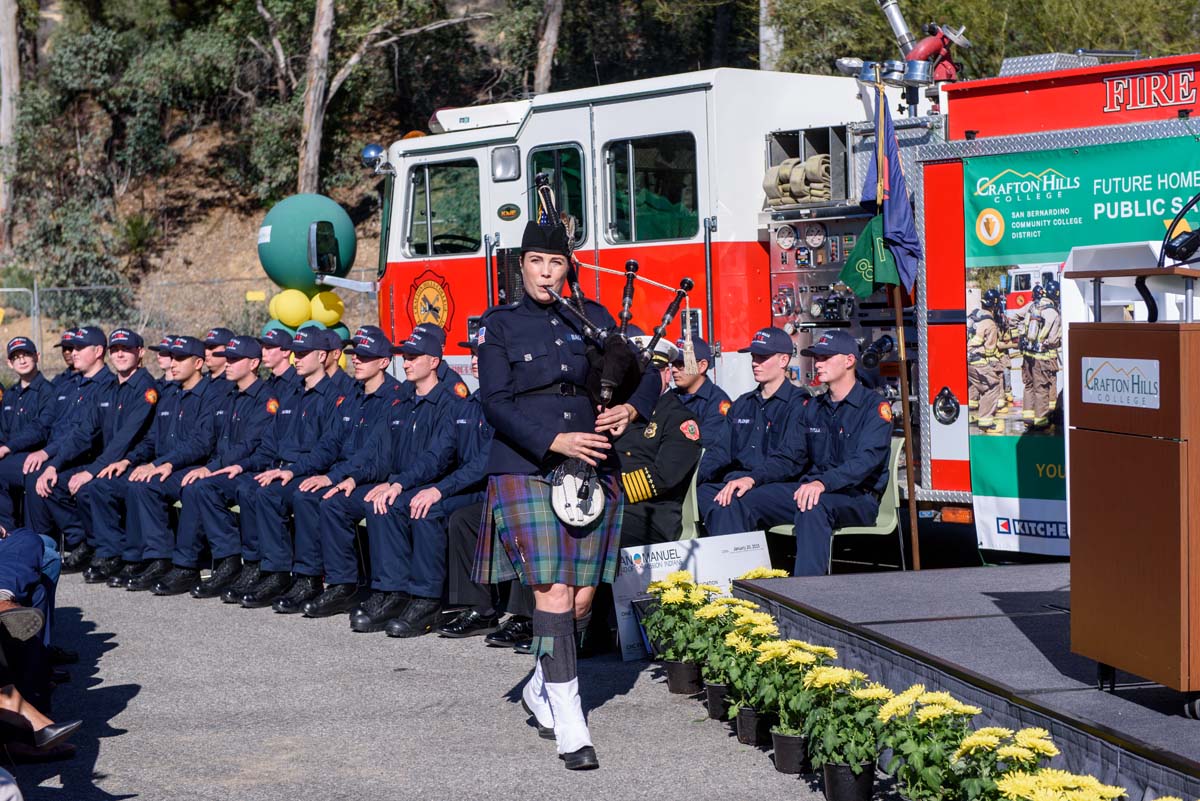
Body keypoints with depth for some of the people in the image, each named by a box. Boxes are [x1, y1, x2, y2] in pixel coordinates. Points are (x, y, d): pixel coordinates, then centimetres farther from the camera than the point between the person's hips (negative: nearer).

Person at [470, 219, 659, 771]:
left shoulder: (592, 318, 13)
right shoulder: (500, 326, 3)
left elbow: (646, 372, 14)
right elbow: (495, 404, -7)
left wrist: (630, 408, -8)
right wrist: (556, 441, -18)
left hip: (592, 473, 4)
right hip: (526, 472, -4)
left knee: (582, 597, 4)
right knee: (552, 590, -13)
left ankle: (541, 687, 29)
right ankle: (569, 723, -12)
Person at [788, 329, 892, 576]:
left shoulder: (874, 406, -4)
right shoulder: (813, 407, 19)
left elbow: (866, 459, -18)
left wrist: (823, 483, -33)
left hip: (858, 498, -6)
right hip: (814, 491, 6)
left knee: (814, 506, -41)